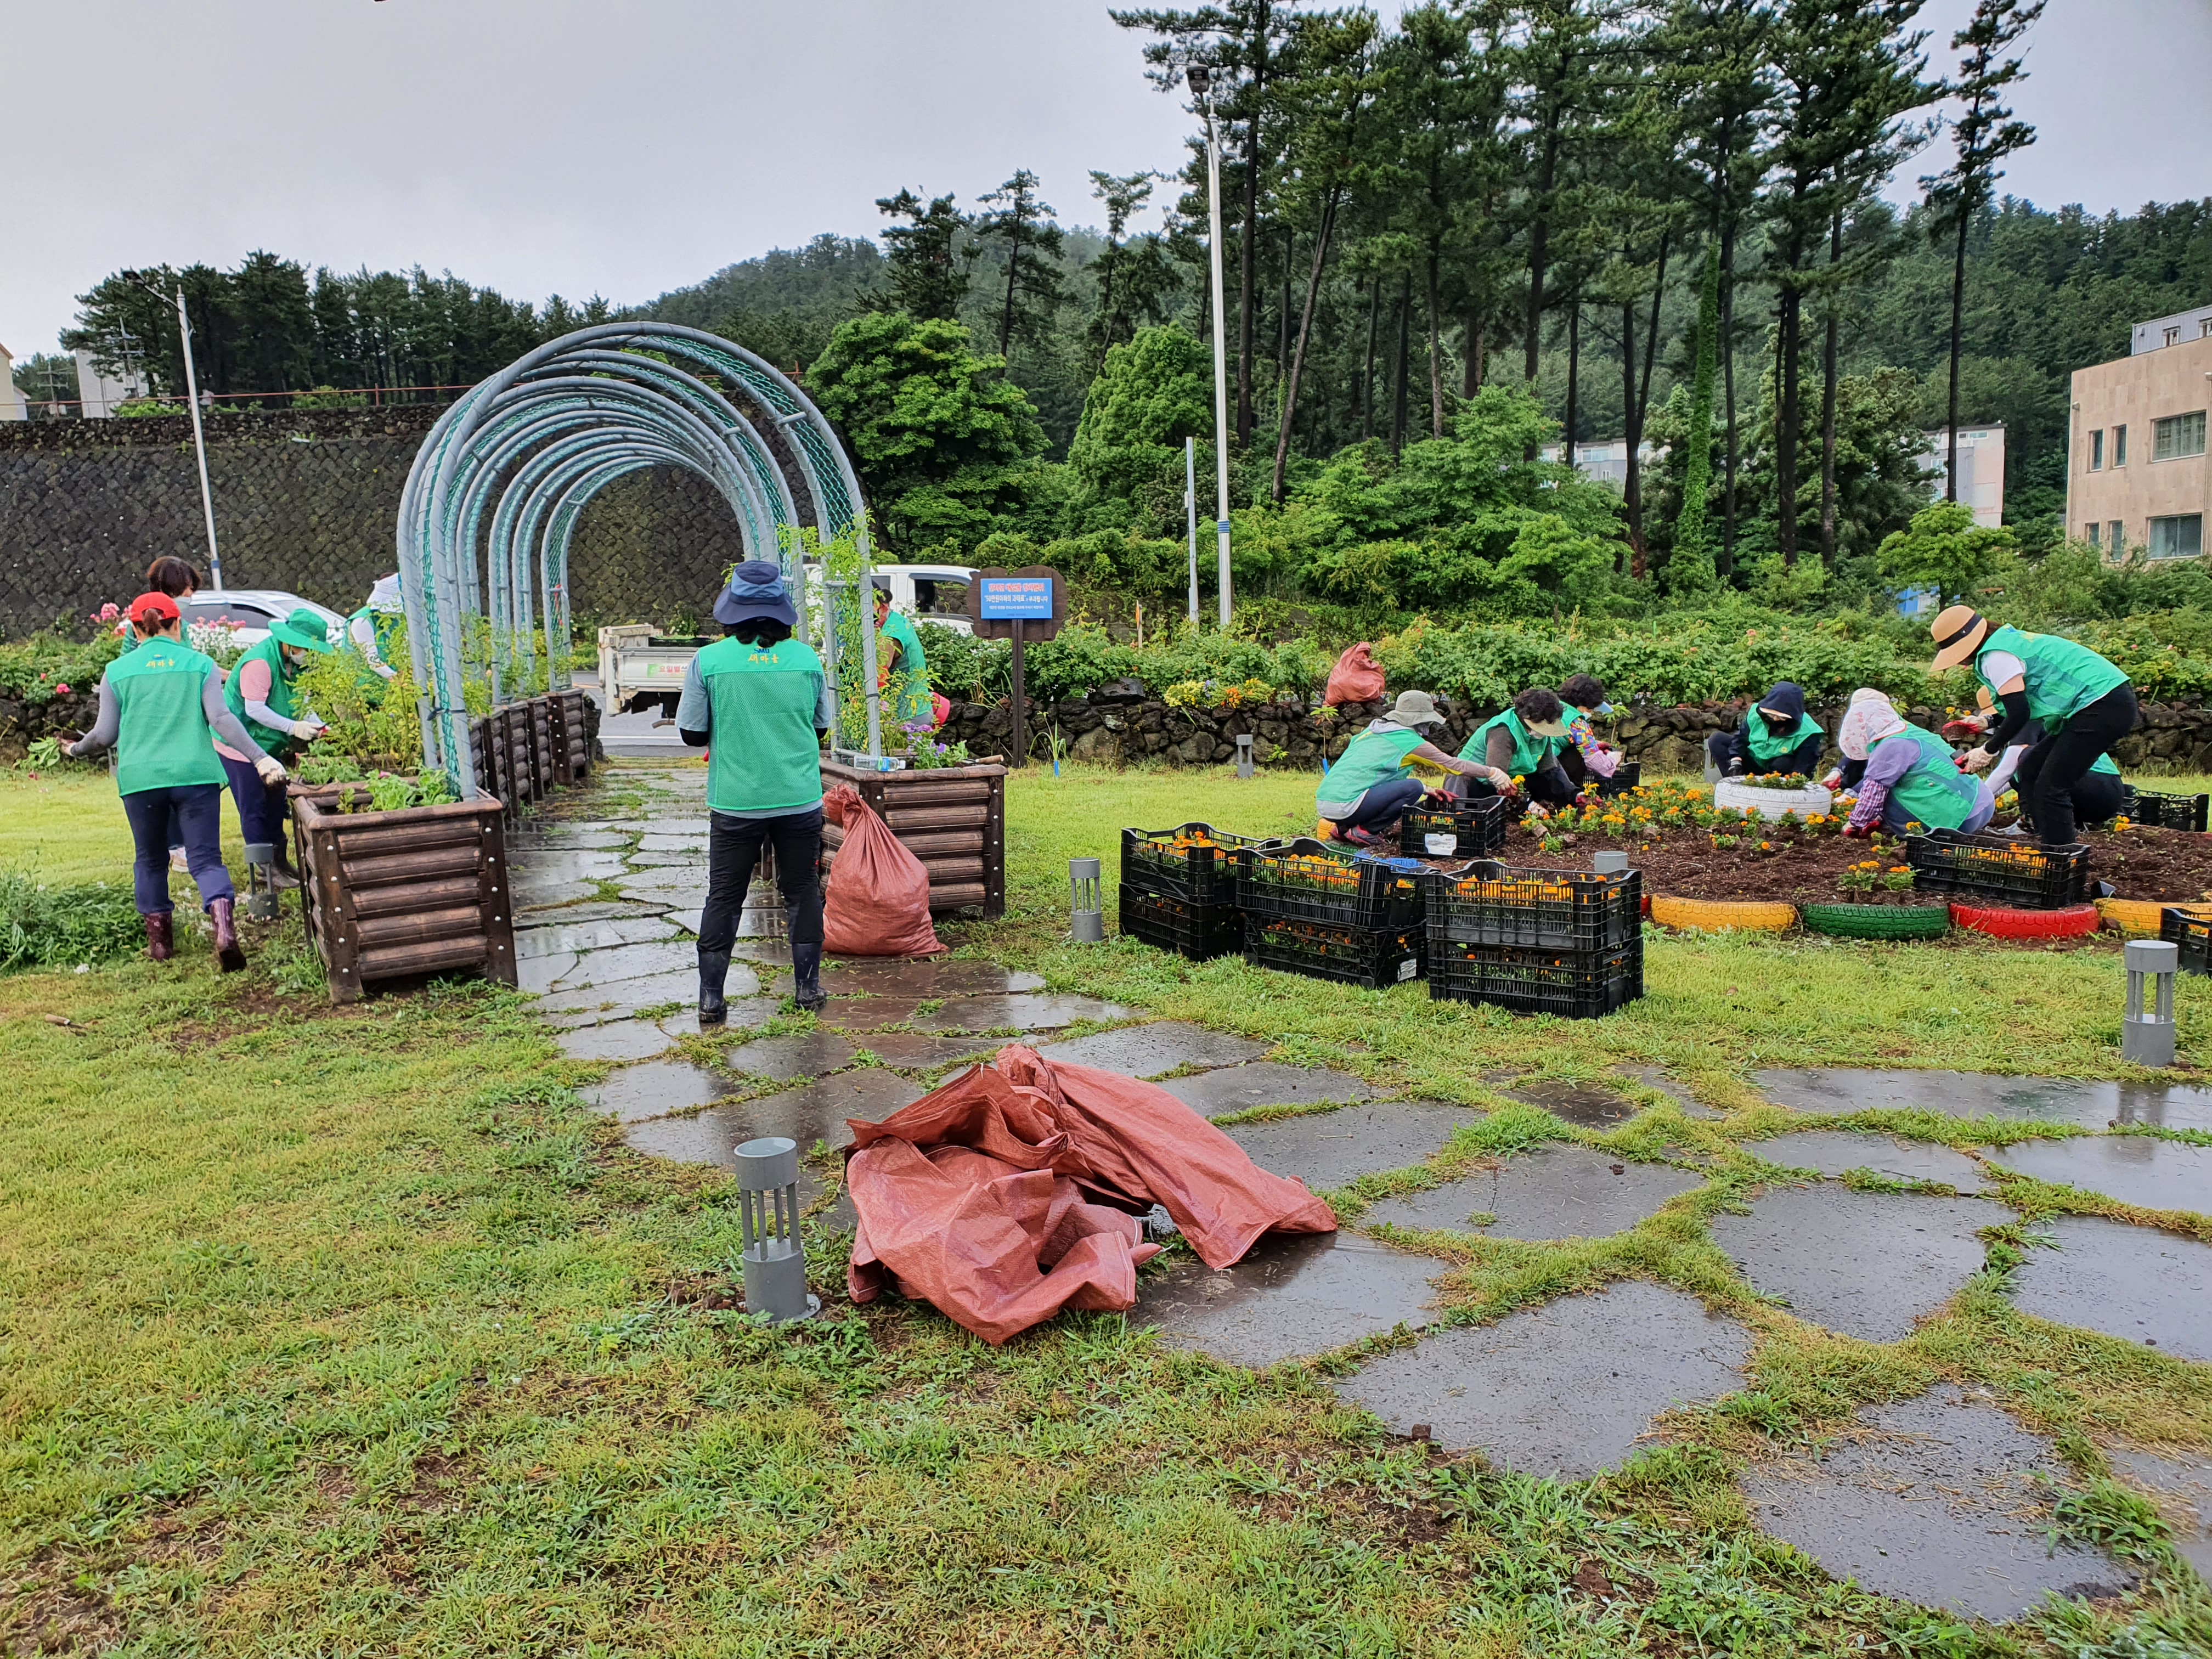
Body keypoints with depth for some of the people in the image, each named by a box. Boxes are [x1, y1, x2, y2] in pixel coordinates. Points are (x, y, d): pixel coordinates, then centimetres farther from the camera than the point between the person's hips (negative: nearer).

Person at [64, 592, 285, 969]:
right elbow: (221, 719, -6)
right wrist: (260, 759, -9)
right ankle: (224, 930, -23)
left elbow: (105, 734, 9)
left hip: (140, 779, 1)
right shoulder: (200, 664, 5)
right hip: (196, 775, -1)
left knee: (151, 860, 18)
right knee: (205, 858, -1)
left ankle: (159, 940, 24)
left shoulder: (117, 671, 8)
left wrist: (78, 749, 30)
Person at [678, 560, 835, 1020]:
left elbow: (693, 734, -1)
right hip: (800, 798, 1)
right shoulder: (806, 658, -2)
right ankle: (809, 987, 22)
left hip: (734, 802, -1)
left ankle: (711, 999, 12)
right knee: (802, 893, 15)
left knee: (723, 899, 9)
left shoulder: (708, 661, -8)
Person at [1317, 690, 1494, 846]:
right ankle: (1362, 831, -4)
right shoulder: (1409, 741, -1)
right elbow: (1453, 765, 7)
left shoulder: (1372, 731, 21)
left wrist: (1428, 790, 33)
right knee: (1414, 788, -9)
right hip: (1344, 806, -8)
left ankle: (1343, 827, 12)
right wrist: (1493, 773, 20)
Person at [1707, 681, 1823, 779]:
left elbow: (1802, 771, -26)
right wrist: (1735, 763, -19)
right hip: (1754, 763, 4)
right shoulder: (1756, 712, -16)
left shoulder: (1807, 733, -26)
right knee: (1717, 739, -14)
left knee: (1784, 764, -40)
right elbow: (1741, 738, -4)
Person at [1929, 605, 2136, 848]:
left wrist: (1988, 751, -4)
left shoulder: (1995, 657, -12)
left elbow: (2019, 714, -15)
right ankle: (2047, 850, 18)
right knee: (2031, 768, 16)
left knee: (2050, 789, -10)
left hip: (2102, 707, -11)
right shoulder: (2009, 640, 18)